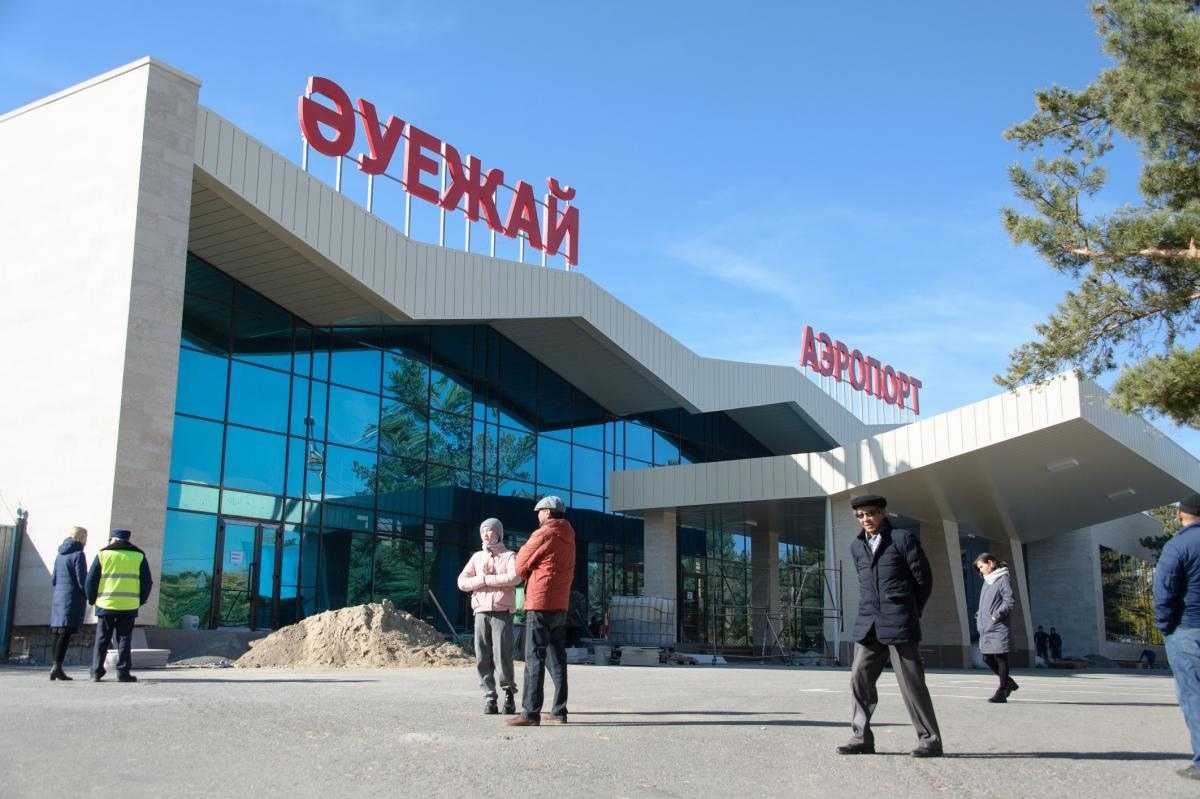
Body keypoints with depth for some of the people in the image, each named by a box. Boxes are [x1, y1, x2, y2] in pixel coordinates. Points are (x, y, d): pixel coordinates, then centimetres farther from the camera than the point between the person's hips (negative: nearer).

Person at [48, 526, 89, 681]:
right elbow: (82, 580, -13)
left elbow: (53, 578, 18)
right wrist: (90, 596, -4)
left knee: (58, 634, 9)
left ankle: (56, 668, 11)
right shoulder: (78, 555, -9)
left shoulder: (60, 555, 14)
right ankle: (57, 667, -17)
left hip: (58, 597, 8)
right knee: (66, 633, -11)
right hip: (73, 598, -8)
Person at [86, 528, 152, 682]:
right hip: (129, 606, 0)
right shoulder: (138, 556, 5)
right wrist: (140, 601, 16)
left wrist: (92, 599, 14)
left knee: (102, 639, 9)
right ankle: (123, 672, 0)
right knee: (124, 639, 4)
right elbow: (147, 582, 6)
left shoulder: (103, 555, 3)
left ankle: (96, 672, 10)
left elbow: (91, 579, 2)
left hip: (105, 605, 0)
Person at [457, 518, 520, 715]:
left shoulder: (509, 556, 7)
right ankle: (489, 697, 5)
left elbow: (515, 577, -12)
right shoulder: (477, 557, 18)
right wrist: (483, 580, -6)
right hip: (481, 612, 3)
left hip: (502, 612, -3)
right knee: (483, 658, -2)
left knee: (502, 656, -10)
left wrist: (486, 579, -8)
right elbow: (462, 582, 8)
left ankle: (509, 691, 10)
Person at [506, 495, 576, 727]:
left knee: (534, 658, -8)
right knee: (556, 658, 11)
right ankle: (559, 712, 13)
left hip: (540, 604, -8)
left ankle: (531, 712, -10)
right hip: (561, 604, 8)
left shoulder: (544, 534, -10)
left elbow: (521, 567, -4)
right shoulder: (568, 538, 16)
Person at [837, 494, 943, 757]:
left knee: (911, 683, -4)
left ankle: (930, 740, 4)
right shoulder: (856, 547, 15)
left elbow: (924, 580, 3)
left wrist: (910, 614, 8)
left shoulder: (903, 539, -1)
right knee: (860, 679, 1)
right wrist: (871, 612, 16)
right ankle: (861, 738, 8)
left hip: (899, 625, -5)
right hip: (868, 625, 5)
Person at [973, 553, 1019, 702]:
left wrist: (997, 615, -20)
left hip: (999, 628, -8)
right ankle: (1009, 683, 25)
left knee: (1001, 659, -3)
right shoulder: (987, 581, 18)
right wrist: (979, 617, 14)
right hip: (986, 629, 8)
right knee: (987, 659, 9)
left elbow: (1009, 601, -14)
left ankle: (1002, 692, 2)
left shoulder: (1003, 579, -6)